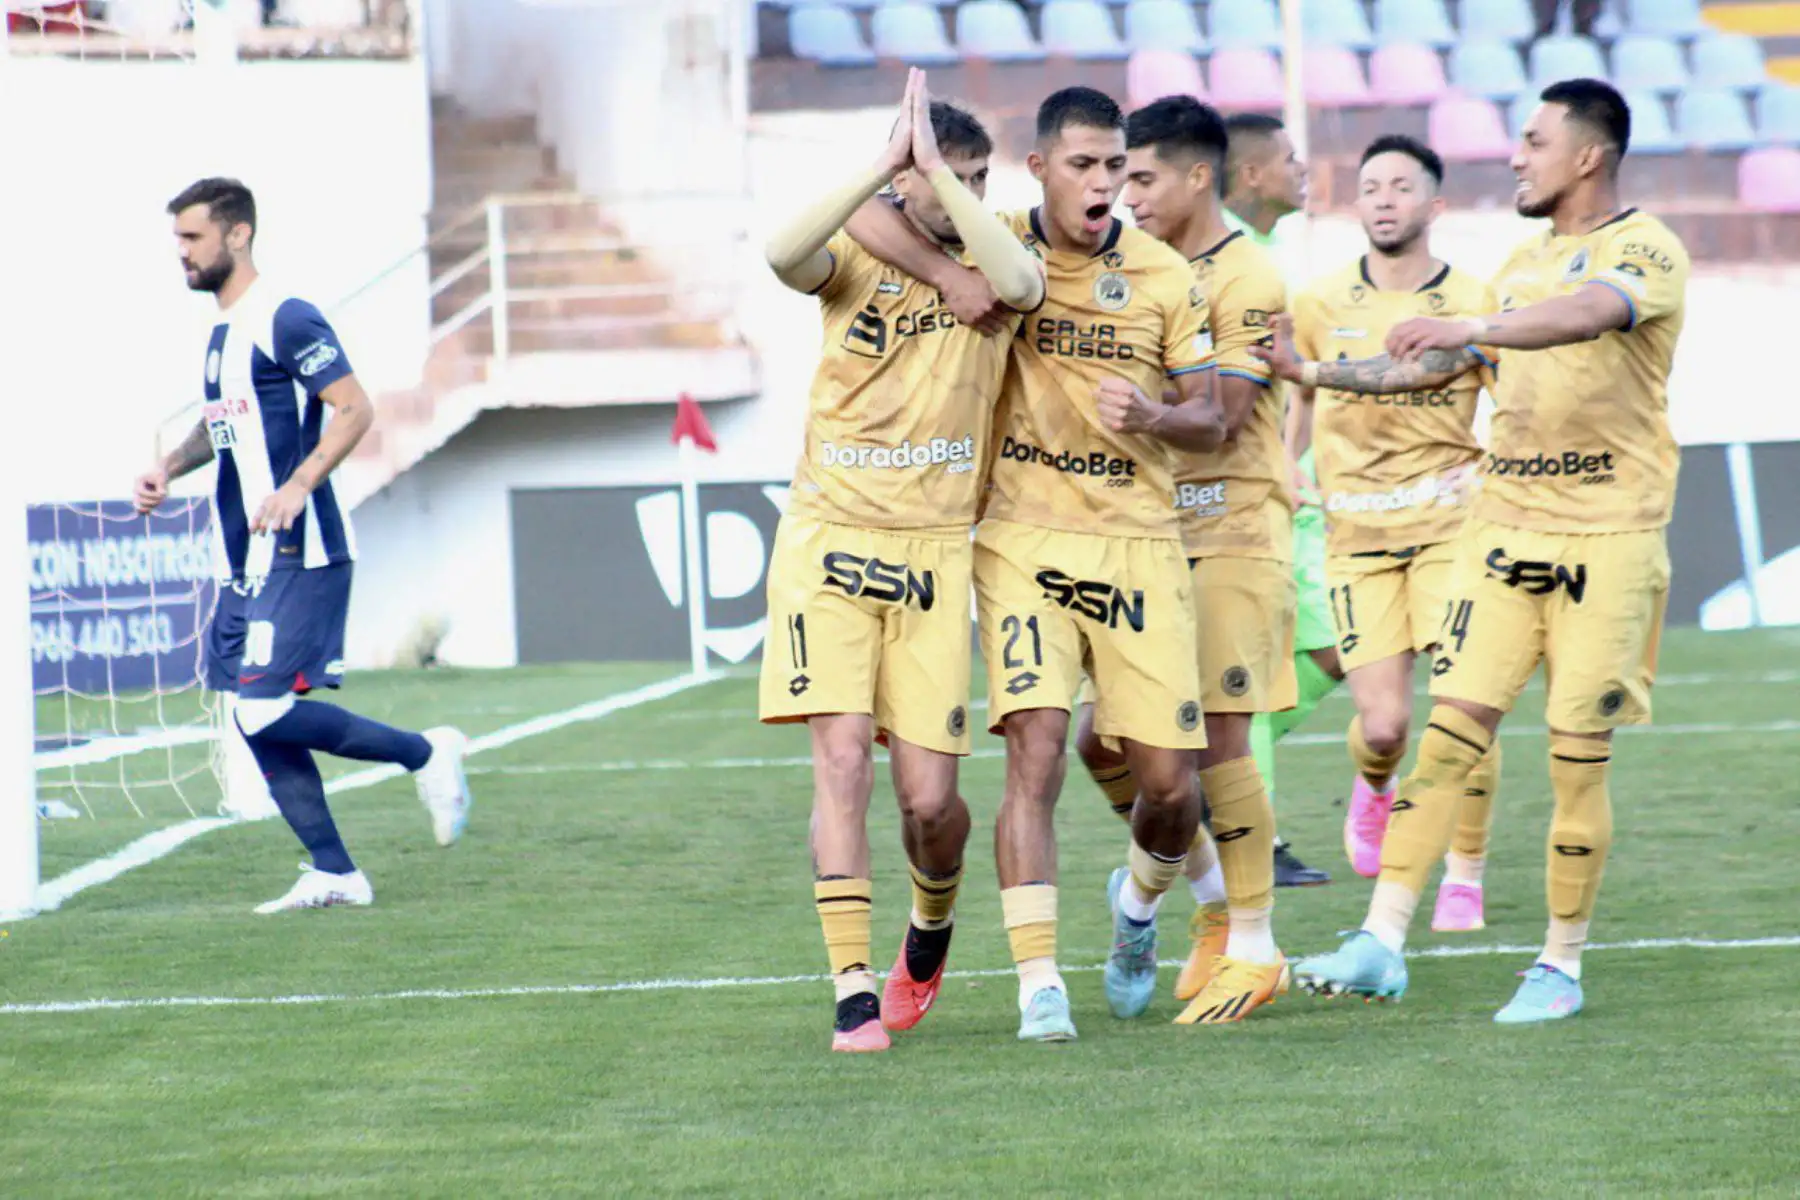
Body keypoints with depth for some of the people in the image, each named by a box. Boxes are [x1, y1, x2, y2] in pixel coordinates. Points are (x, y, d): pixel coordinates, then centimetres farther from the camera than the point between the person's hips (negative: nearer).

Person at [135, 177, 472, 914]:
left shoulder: (285, 320, -12)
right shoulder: (221, 332, 16)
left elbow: (354, 410, -18)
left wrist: (297, 487, -27)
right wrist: (170, 468, 14)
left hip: (299, 557, -9)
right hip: (248, 562, 9)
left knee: (267, 710, -15)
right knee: (254, 718, 5)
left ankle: (426, 754, 1)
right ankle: (334, 874, 10)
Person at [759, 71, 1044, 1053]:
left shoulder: (981, 263, 2)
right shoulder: (860, 256, 1)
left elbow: (1021, 283, -24)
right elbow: (784, 256, -23)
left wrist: (940, 173, -21)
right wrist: (885, 165, -25)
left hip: (934, 549, 1)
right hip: (830, 537, -1)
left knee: (929, 795, -1)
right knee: (841, 756, -13)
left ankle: (931, 928, 32)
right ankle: (853, 991, -10)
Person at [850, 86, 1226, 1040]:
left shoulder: (1165, 277, 3)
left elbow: (1209, 420, 7)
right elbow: (862, 218, -9)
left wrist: (1151, 414, -15)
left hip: (1138, 543, 2)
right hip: (1024, 540, -2)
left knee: (1169, 782, -1)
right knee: (1035, 750, -17)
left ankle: (1139, 903, 32)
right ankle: (1039, 986, -13)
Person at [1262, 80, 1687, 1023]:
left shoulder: (1645, 251, -7)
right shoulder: (1524, 262, 17)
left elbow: (1590, 312, -29)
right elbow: (1440, 364, 27)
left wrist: (1475, 327, -42)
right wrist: (1319, 373, 19)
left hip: (1608, 538, -6)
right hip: (1504, 527, 6)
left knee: (1578, 759, -2)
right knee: (1450, 730, -4)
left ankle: (1560, 966, 10)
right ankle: (1381, 944, -8)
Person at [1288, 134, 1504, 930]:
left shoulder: (1473, 305, 0)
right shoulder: (1321, 306, 4)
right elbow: (1302, 399, 21)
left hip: (1451, 525, -1)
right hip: (1358, 534, 1)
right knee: (1382, 726, -7)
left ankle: (1465, 875, 7)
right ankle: (1374, 790, 32)